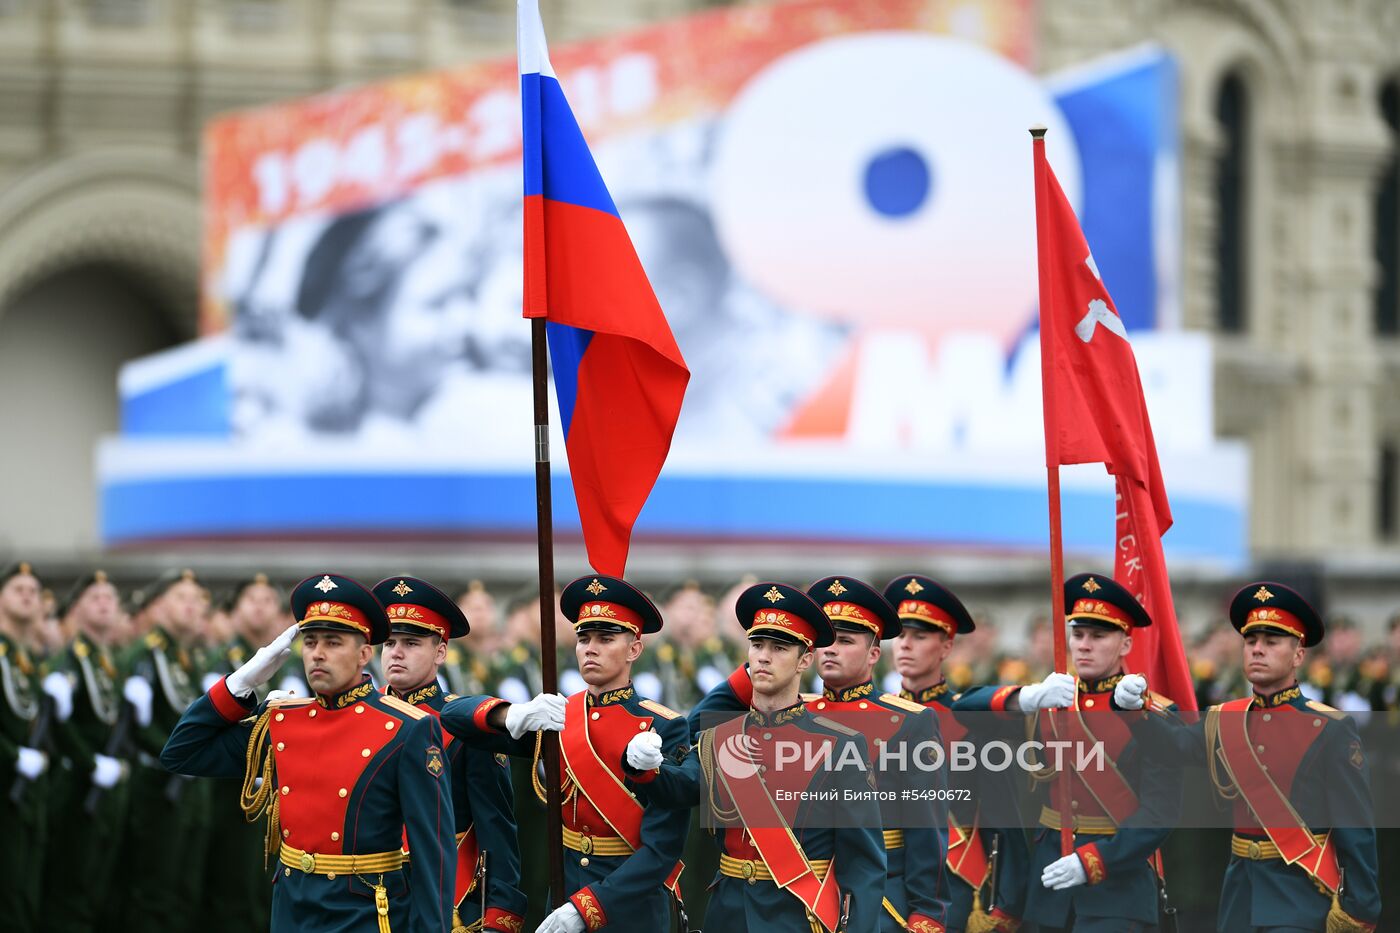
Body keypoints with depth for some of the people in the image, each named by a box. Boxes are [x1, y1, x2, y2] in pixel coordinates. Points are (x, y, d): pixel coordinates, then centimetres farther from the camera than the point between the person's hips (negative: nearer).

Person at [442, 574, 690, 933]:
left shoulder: (663, 730, -11)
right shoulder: (554, 718, 3)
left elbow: (662, 847, -16)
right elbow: (453, 714, 1)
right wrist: (512, 715, -21)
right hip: (565, 890, 4)